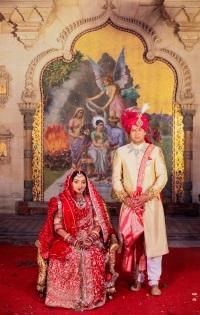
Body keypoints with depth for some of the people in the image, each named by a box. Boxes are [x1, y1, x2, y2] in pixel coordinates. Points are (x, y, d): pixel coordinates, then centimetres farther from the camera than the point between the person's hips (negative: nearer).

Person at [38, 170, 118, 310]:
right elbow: (57, 227, -4)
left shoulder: (92, 200, 6)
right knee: (73, 256, -33)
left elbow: (98, 224, 4)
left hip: (90, 240, 2)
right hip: (67, 240, -1)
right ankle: (73, 295, -18)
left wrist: (91, 238, -14)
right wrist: (72, 240, -17)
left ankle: (93, 295, -15)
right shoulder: (61, 201, 0)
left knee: (95, 255, -29)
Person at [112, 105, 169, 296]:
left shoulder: (155, 151, 4)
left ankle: (154, 281, 10)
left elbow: (162, 176, -3)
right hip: (129, 204, 1)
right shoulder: (121, 152, 6)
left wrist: (147, 195, -14)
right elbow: (116, 178, 4)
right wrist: (124, 197, -10)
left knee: (153, 240, 0)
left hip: (151, 203, -1)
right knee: (132, 241, 6)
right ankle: (138, 278, 20)